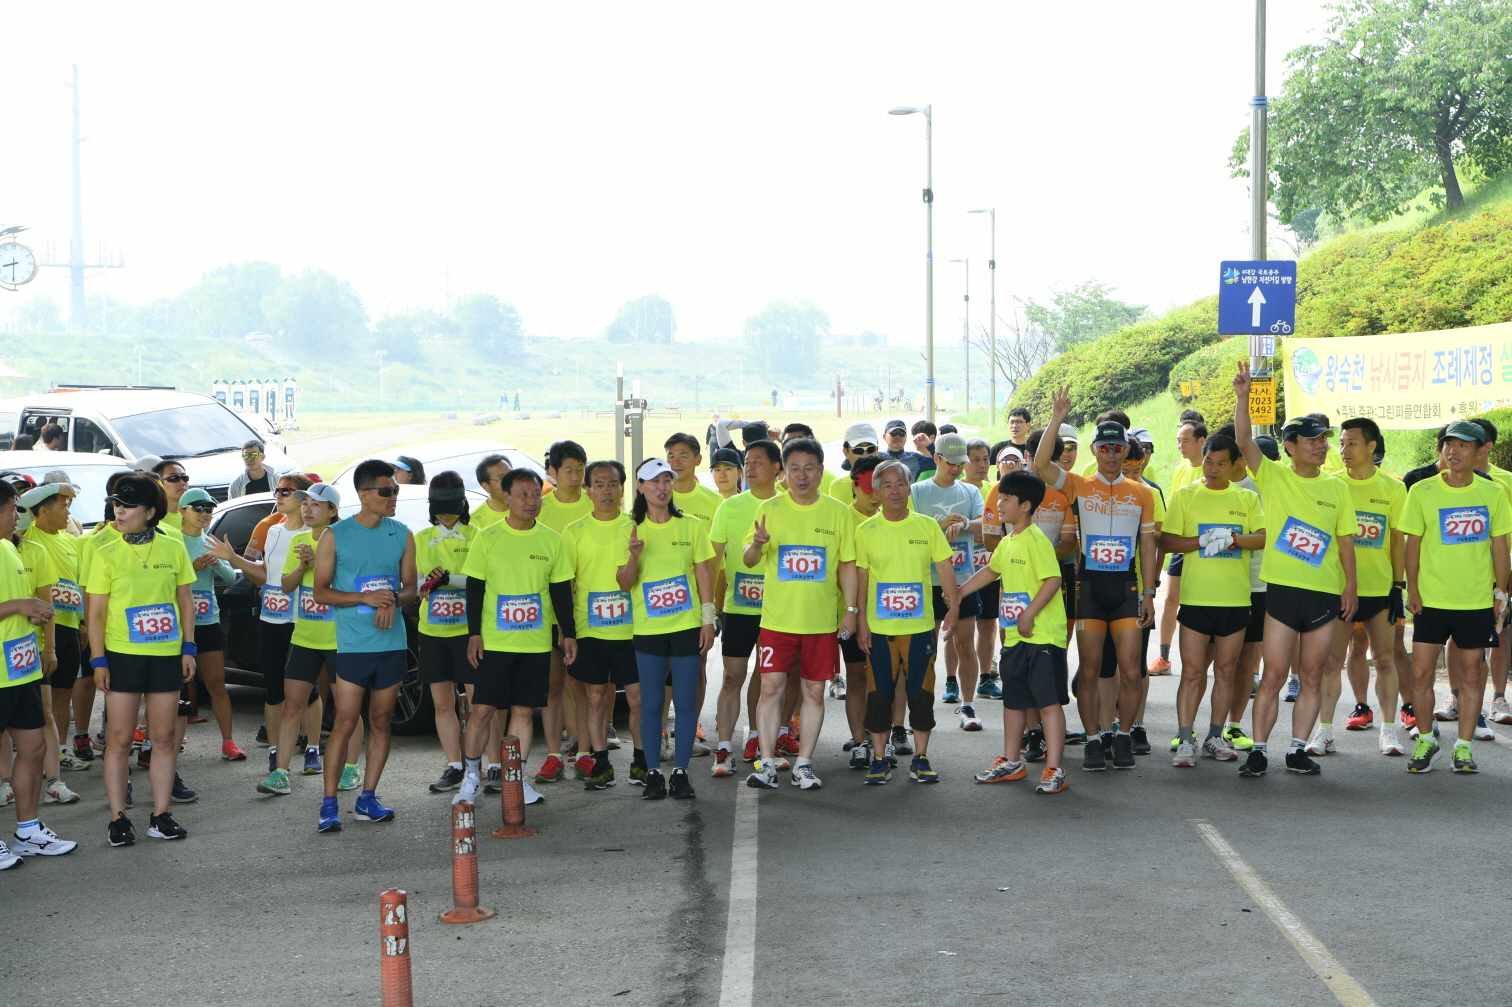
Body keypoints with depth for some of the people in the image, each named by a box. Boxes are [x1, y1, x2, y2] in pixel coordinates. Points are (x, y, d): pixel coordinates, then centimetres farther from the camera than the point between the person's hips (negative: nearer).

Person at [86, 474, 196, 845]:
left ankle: (160, 815, 13)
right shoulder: (106, 554, 0)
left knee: (164, 737, 5)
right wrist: (98, 660, -6)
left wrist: (188, 648, 3)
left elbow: (186, 600, 9)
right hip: (122, 655, -1)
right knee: (119, 738, 0)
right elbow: (96, 612, 0)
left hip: (166, 655, 2)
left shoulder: (173, 549, 3)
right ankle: (118, 818, 7)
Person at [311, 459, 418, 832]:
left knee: (381, 721, 8)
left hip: (393, 643, 4)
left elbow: (410, 586, 12)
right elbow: (320, 591, -3)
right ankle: (329, 804, -2)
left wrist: (394, 600, -12)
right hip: (352, 644, -4)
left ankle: (367, 798, 17)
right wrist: (365, 597, -17)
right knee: (345, 723, -7)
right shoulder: (335, 536, -3)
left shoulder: (402, 535, 7)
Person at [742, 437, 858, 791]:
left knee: (815, 690, 4)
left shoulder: (837, 512, 3)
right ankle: (766, 764, -1)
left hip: (821, 619, 1)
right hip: (777, 616, -1)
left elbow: (847, 564, 7)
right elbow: (750, 560, 1)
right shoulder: (770, 509, 1)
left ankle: (804, 764, 13)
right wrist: (757, 543, -22)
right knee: (771, 686, -6)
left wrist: (851, 609, 0)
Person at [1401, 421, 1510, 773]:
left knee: (1472, 672, 5)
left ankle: (1464, 745, 16)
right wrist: (1412, 589, -4)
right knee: (1421, 672, -1)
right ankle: (1425, 740, 17)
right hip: (1431, 599, -1)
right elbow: (1413, 543, 2)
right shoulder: (1422, 492, -1)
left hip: (1477, 601, 1)